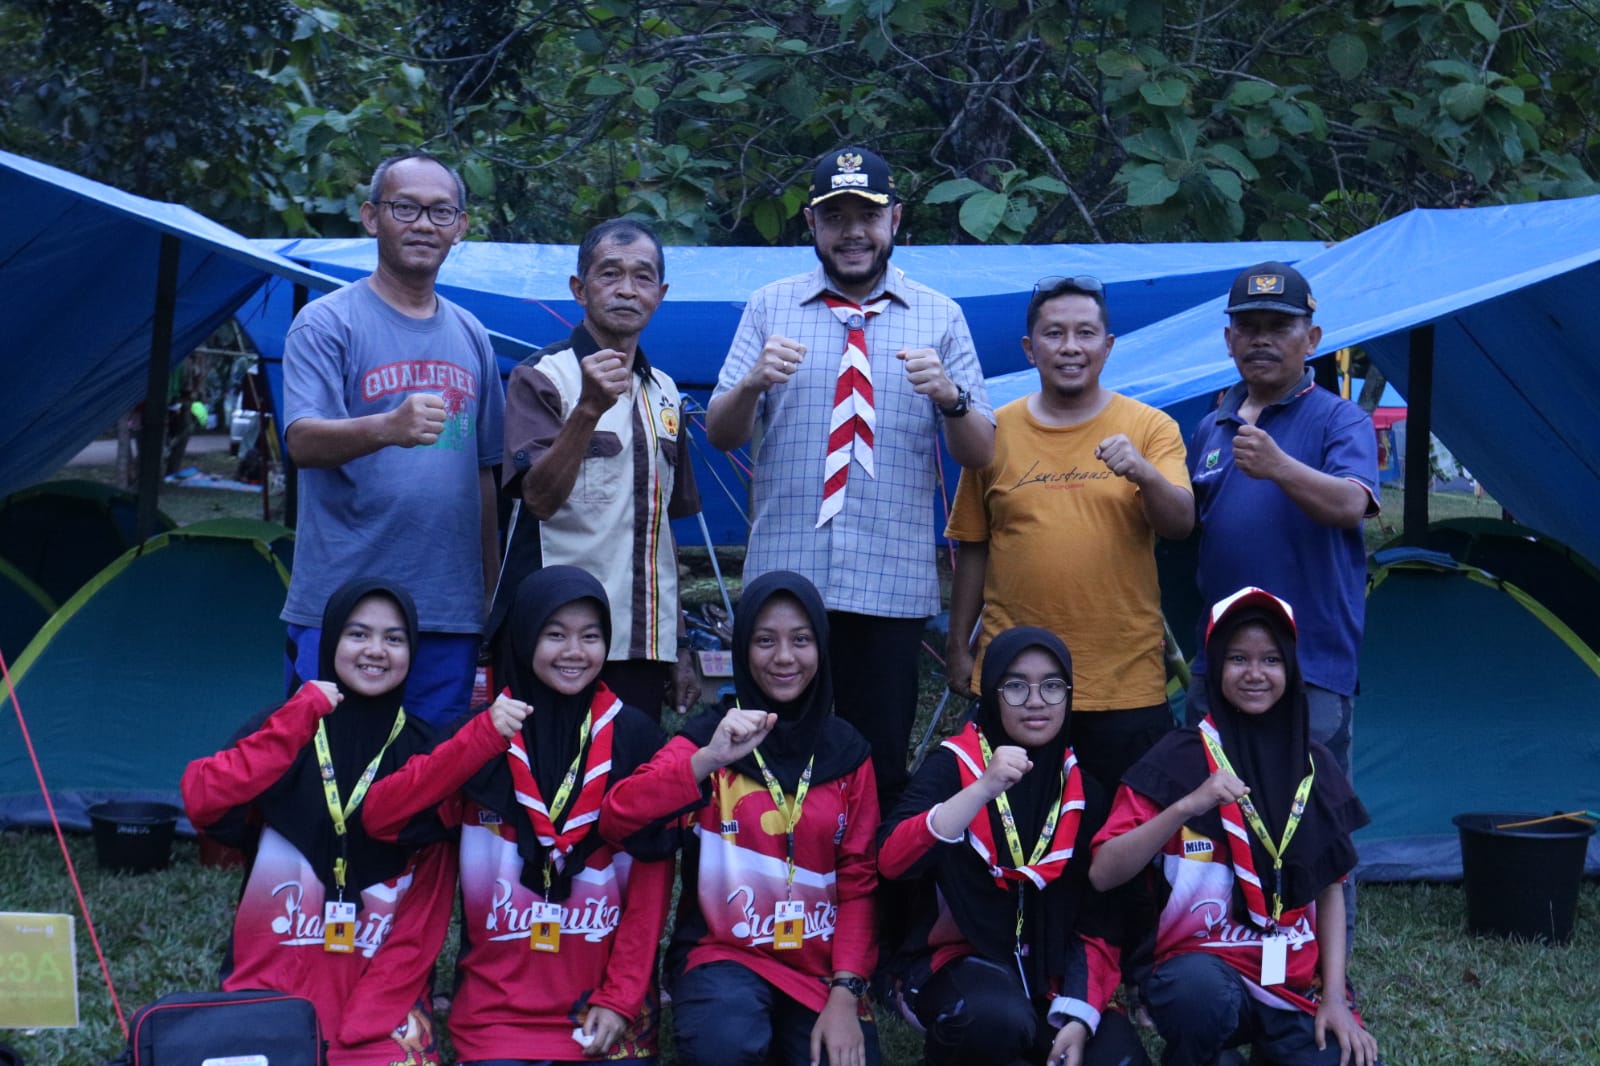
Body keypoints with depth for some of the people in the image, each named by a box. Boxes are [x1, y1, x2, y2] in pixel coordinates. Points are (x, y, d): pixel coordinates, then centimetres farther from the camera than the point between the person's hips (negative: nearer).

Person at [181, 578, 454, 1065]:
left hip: (381, 994, 1)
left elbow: (423, 921, 0)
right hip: (271, 991, -1)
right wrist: (294, 723, -17)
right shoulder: (284, 730, 5)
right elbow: (200, 801, -15)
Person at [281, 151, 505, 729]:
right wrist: (387, 428, -36)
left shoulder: (471, 336, 15)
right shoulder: (327, 323, -2)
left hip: (450, 615, 5)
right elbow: (302, 441, -16)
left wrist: (492, 595, 15)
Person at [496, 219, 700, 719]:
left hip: (645, 643, 6)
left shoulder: (664, 394, 15)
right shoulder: (541, 377, -3)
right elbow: (540, 498, -18)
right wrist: (589, 408, -32)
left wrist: (680, 649, 18)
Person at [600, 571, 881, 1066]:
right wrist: (709, 759, -31)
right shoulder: (708, 736, -2)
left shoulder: (846, 750, 6)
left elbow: (858, 881, 4)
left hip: (820, 964, 3)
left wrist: (845, 992, -9)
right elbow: (616, 821, -18)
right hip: (724, 953, -3)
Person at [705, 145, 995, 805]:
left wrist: (950, 396, -15)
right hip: (783, 576, 0)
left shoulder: (939, 317, 10)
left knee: (881, 773, 1)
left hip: (893, 582, 0)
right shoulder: (770, 307, 11)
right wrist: (752, 383, -15)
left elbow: (981, 455, 5)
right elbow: (719, 434, 5)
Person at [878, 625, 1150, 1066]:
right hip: (968, 962, -3)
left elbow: (1098, 920, 5)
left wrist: (1078, 1015, -10)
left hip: (1054, 975, 3)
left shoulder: (1084, 790, 6)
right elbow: (892, 860, -21)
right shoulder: (953, 765, -3)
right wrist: (984, 788, -28)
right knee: (998, 1018, -37)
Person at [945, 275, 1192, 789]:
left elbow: (1180, 524, -8)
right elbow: (972, 548, 10)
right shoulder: (995, 432, 6)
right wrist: (958, 646, 10)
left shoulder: (1151, 427, 3)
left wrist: (1145, 474, -27)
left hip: (1126, 683, -1)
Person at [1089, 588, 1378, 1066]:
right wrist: (1187, 805, -26)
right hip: (1205, 965, -4)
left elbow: (1329, 889, 11)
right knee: (1201, 992, -39)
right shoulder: (1179, 758, -7)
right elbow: (1103, 874, -16)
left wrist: (1333, 995, 0)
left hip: (1297, 984, 4)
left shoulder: (1314, 765, 6)